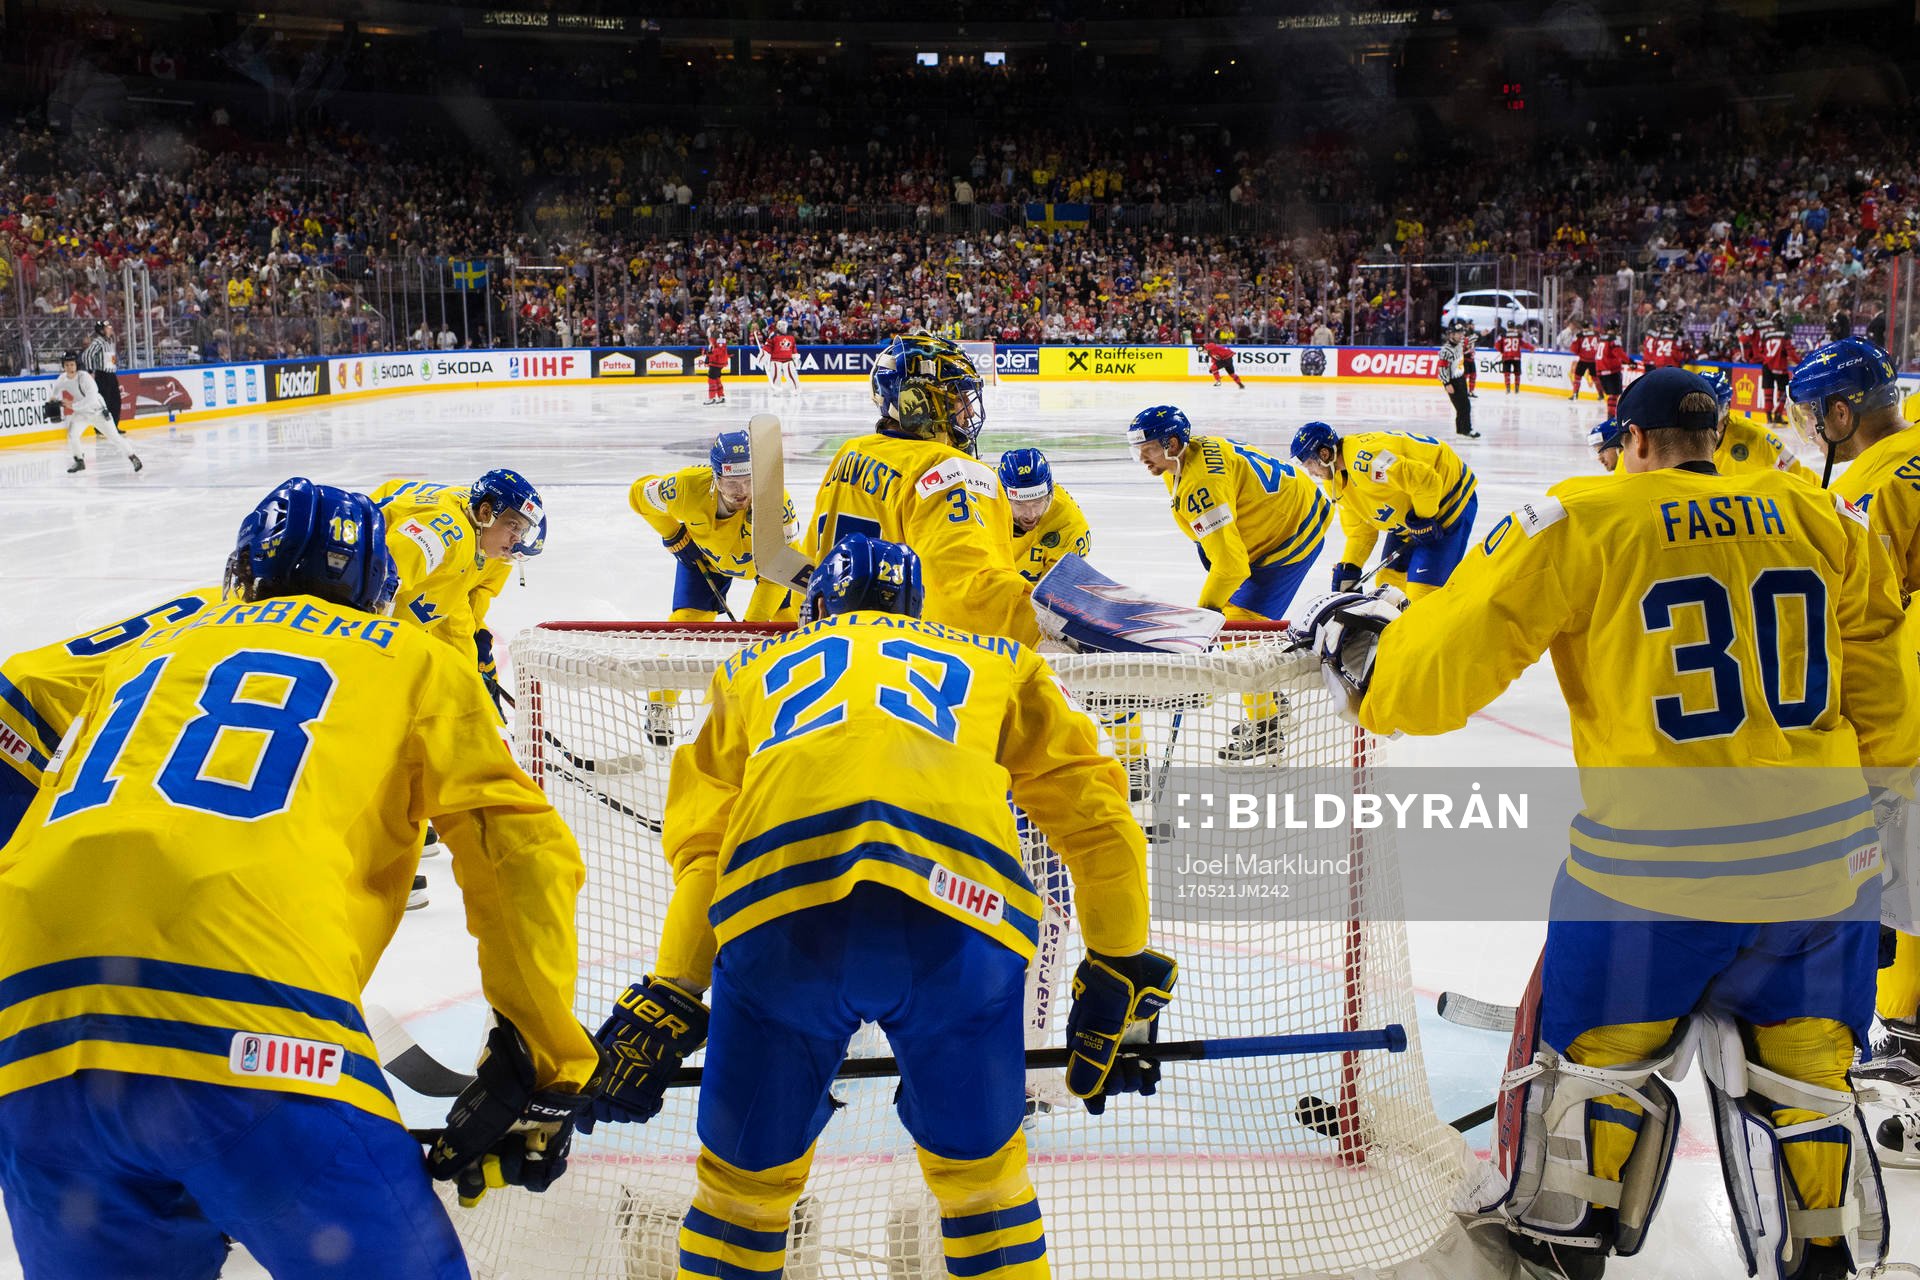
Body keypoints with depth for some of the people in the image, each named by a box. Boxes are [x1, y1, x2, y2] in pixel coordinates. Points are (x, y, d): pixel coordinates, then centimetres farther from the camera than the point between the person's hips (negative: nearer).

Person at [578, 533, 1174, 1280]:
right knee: (979, 1167, 23)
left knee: (746, 1175, 21)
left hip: (779, 906, 0)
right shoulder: (996, 663, 33)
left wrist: (667, 1001, 28)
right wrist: (1119, 975, 36)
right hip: (956, 903, 0)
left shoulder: (759, 670, 34)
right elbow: (1095, 817, 29)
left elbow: (702, 849, 26)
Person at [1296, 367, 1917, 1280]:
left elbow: (1445, 665, -6)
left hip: (1656, 857, -3)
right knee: (1800, 1070, 20)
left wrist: (1356, 643, 11)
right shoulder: (1822, 520, 9)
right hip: (1823, 852, 4)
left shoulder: (1581, 520, -3)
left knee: (1596, 1048, 17)